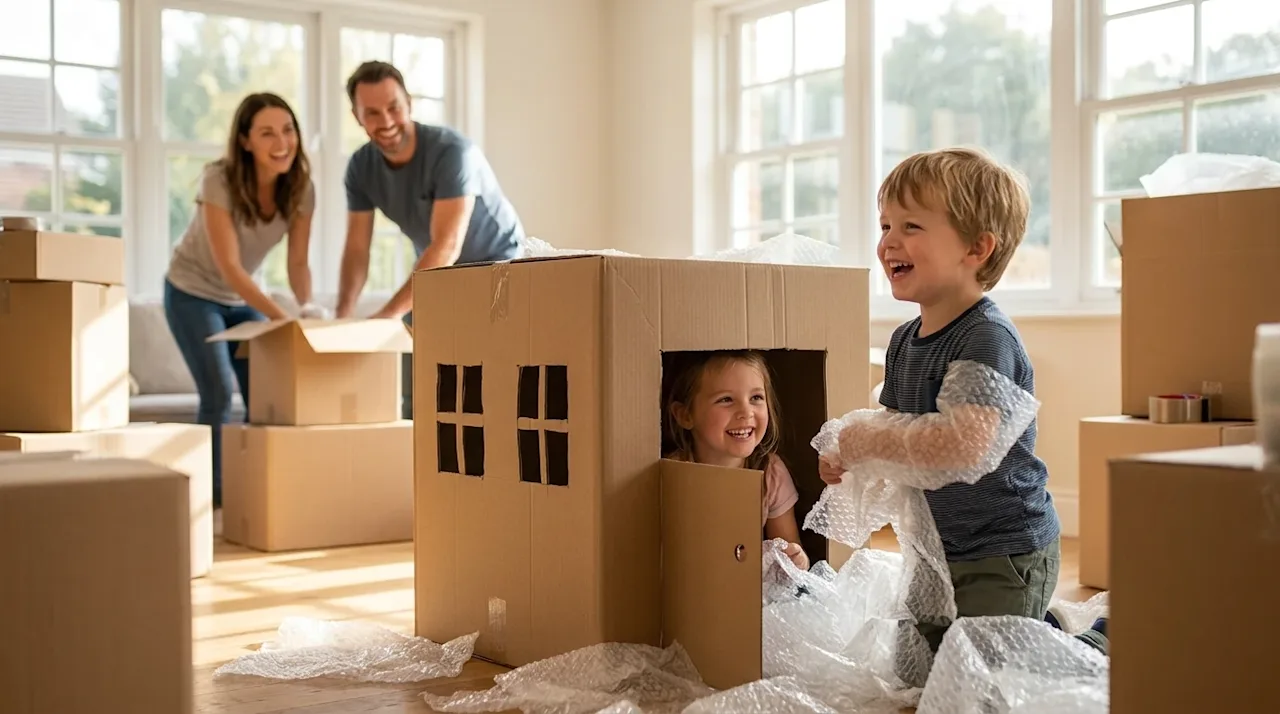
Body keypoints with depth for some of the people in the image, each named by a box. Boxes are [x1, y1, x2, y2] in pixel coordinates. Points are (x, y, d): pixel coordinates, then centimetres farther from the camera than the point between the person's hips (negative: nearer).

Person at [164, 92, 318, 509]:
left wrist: (307, 308, -32)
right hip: (193, 294, -5)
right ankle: (215, 495, -3)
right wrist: (281, 318, -41)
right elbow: (229, 266, -32)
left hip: (243, 298, 5)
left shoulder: (301, 187, -15)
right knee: (218, 393, -14)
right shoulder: (218, 180, -28)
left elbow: (298, 262, -12)